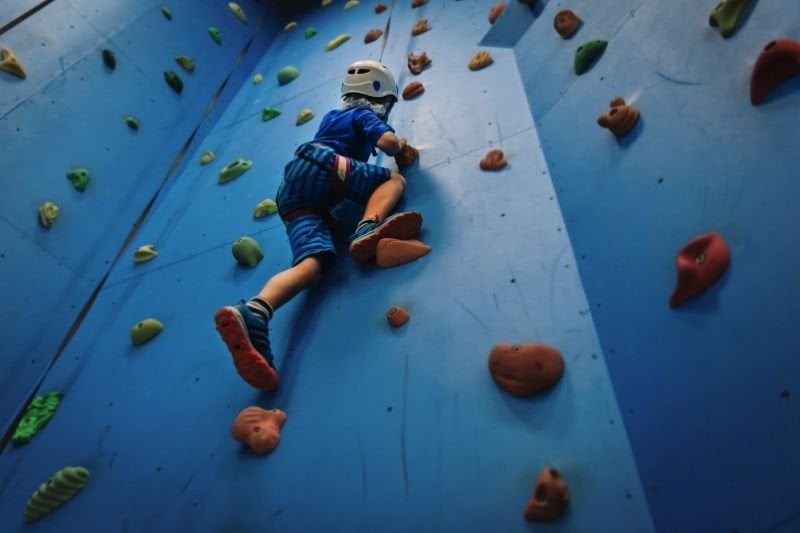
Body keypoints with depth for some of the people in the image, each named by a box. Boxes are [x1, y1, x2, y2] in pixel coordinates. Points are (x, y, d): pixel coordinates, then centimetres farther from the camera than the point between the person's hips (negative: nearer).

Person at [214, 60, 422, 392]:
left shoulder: (332, 116, 40)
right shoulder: (365, 114, 17)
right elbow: (387, 142, -2)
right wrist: (400, 145, 23)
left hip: (292, 192, 6)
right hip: (321, 169, -6)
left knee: (312, 263, -20)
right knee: (395, 179, 6)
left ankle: (253, 313, -49)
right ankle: (367, 229, -26)